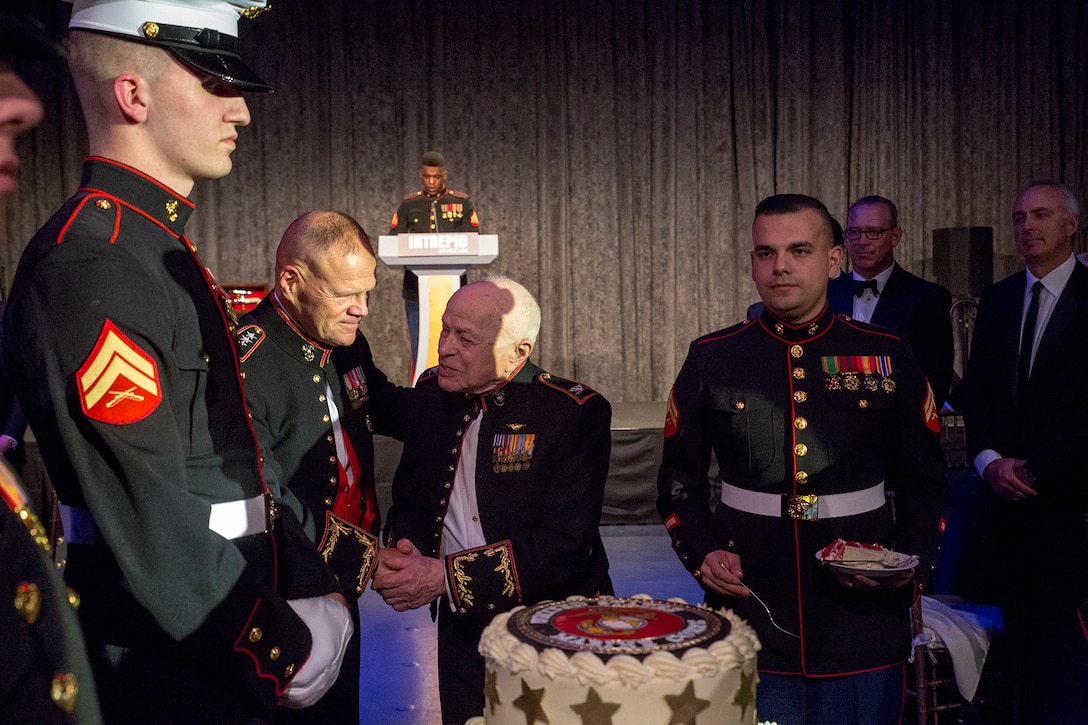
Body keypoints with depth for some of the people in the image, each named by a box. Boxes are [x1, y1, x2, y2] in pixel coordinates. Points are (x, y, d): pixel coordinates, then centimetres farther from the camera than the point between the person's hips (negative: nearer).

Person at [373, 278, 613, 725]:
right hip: (461, 634, 5)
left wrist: (446, 575, -25)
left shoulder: (576, 414, -19)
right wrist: (398, 551, -14)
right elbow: (409, 499, 9)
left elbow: (565, 547, -24)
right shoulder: (433, 391, -1)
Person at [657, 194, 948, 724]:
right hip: (749, 614, 0)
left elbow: (924, 482, 7)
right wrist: (701, 552, -8)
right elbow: (679, 478, 7)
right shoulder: (710, 359, 0)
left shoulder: (887, 357, 1)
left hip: (864, 620, 1)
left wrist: (910, 558, -8)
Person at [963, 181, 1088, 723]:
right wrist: (988, 459, -5)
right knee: (1022, 631, 11)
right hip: (1007, 494, 5)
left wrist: (1034, 469, -13)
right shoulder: (997, 299, 12)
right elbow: (975, 390, 10)